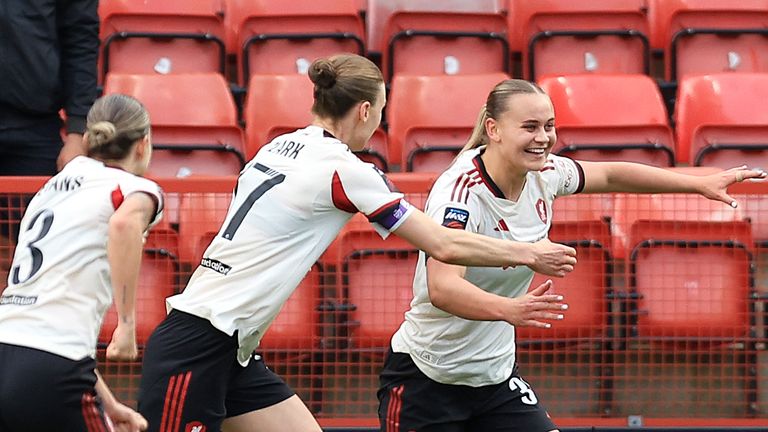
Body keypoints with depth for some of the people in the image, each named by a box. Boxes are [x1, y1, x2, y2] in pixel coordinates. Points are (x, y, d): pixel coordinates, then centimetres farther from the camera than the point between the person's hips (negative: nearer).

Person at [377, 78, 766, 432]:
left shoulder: (543, 175, -4)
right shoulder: (460, 190, -25)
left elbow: (612, 174, 16)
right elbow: (441, 289, -39)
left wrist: (701, 183, 14)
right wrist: (508, 309, -55)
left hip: (496, 376, 7)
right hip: (425, 379, -6)